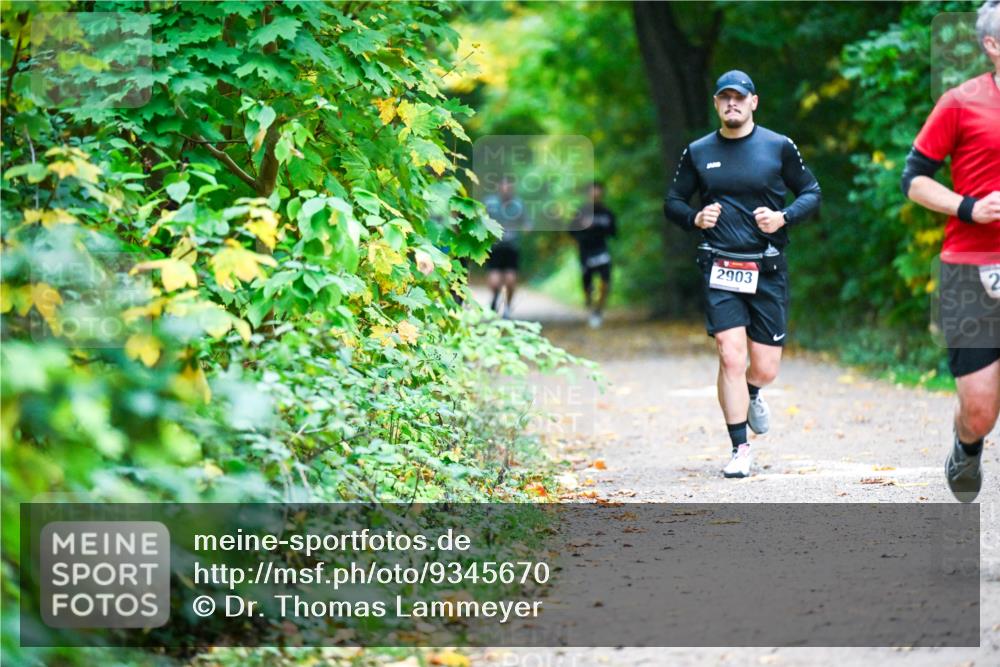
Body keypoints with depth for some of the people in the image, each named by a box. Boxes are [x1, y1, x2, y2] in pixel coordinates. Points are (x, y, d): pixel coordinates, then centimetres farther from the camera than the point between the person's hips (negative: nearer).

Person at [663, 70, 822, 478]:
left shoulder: (778, 147, 3)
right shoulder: (698, 153, 7)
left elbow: (812, 193, 9)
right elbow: (672, 202, 15)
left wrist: (784, 217, -10)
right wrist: (695, 218, -7)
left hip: (768, 270, 0)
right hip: (720, 270, 0)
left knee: (765, 369, 3)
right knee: (731, 357, -14)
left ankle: (751, 396, 41)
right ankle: (740, 450, -4)